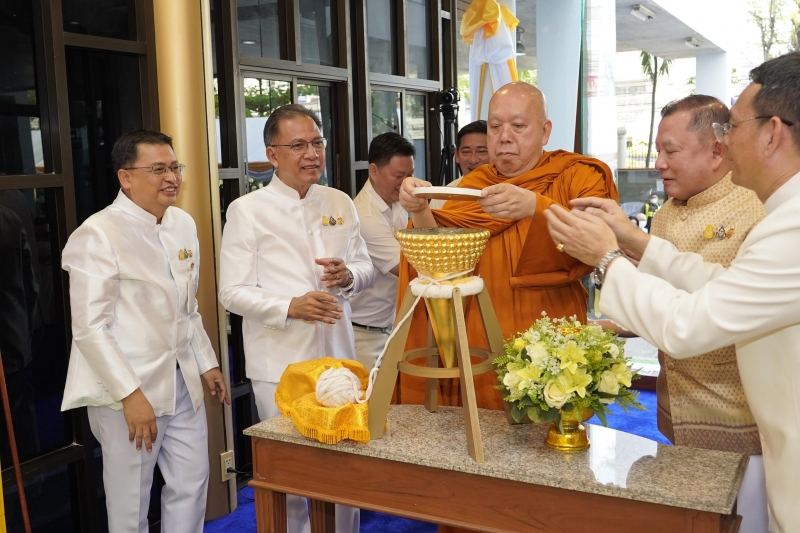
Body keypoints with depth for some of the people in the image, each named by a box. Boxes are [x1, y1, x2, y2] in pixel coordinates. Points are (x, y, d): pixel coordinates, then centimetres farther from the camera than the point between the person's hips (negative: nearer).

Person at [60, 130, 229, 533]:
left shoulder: (183, 224, 8)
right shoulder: (98, 235, -14)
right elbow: (89, 327, -16)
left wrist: (206, 363, 16)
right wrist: (130, 394, -18)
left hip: (182, 382, 7)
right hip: (128, 391, -6)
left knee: (191, 486, 13)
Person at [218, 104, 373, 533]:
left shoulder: (339, 203, 7)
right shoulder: (247, 211, -7)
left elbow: (365, 266, 12)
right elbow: (232, 292, -9)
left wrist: (348, 276, -11)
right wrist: (291, 307, -23)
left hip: (338, 357, 5)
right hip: (281, 365, -4)